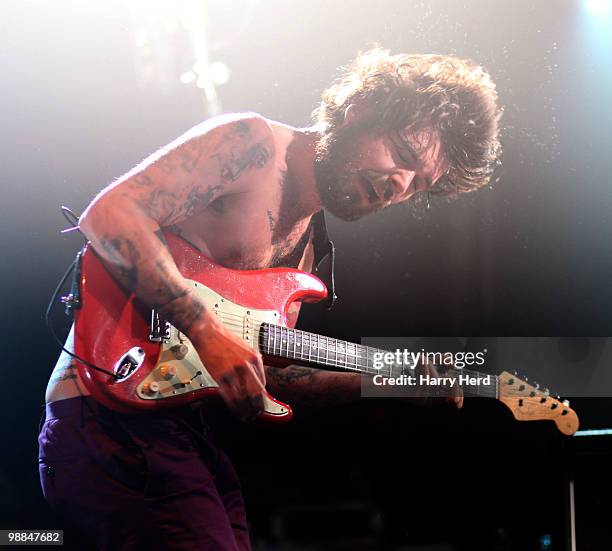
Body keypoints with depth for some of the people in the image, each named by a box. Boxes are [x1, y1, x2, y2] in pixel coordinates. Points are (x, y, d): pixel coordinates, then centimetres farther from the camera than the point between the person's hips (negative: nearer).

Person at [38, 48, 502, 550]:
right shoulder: (252, 143, -8)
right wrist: (208, 333, -24)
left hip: (176, 427, 9)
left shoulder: (303, 246, 17)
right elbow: (107, 214, -19)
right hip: (107, 410, -9)